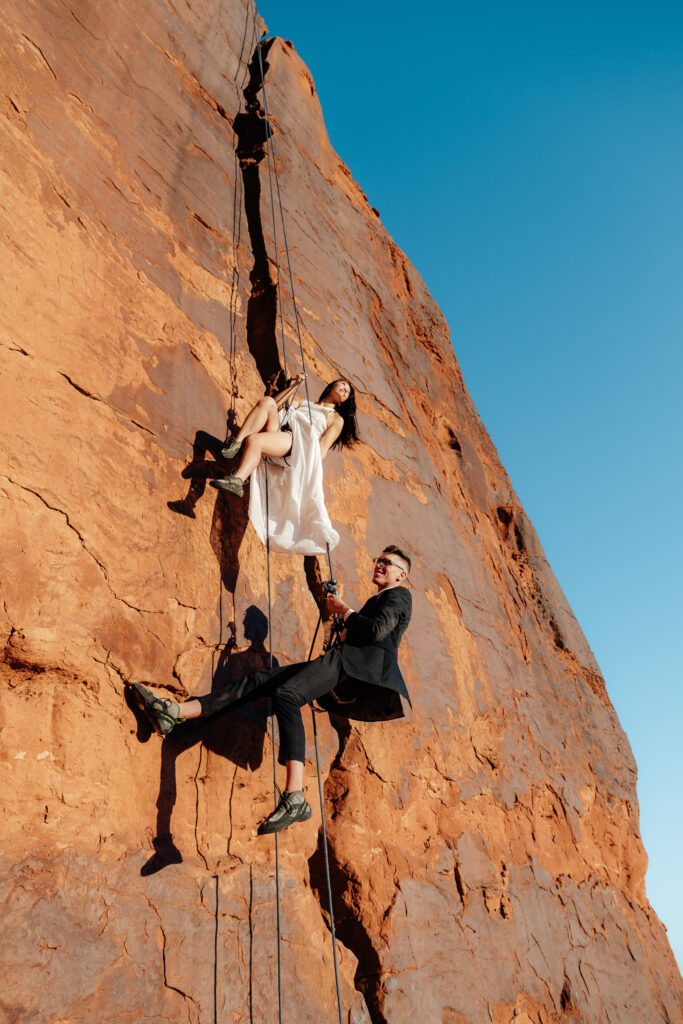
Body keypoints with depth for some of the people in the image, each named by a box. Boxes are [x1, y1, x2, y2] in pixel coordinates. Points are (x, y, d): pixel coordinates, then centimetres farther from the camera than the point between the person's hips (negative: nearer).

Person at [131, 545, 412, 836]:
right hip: (336, 663, 9)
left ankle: (295, 796, -41)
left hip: (352, 660, -9)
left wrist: (344, 610, 2)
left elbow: (376, 631, -9)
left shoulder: (399, 595, 11)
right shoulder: (375, 602, 38)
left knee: (285, 694, -31)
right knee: (260, 680, -2)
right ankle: (173, 713, -6)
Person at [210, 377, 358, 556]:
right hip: (276, 432, 5)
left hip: (298, 443, -5)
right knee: (266, 401, -24)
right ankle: (236, 443, -31)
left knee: (253, 439, -33)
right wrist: (293, 386, 23)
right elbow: (275, 406, 29)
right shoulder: (302, 402, 39)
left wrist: (311, 466, -9)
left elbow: (323, 448, 9)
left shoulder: (337, 419, 25)